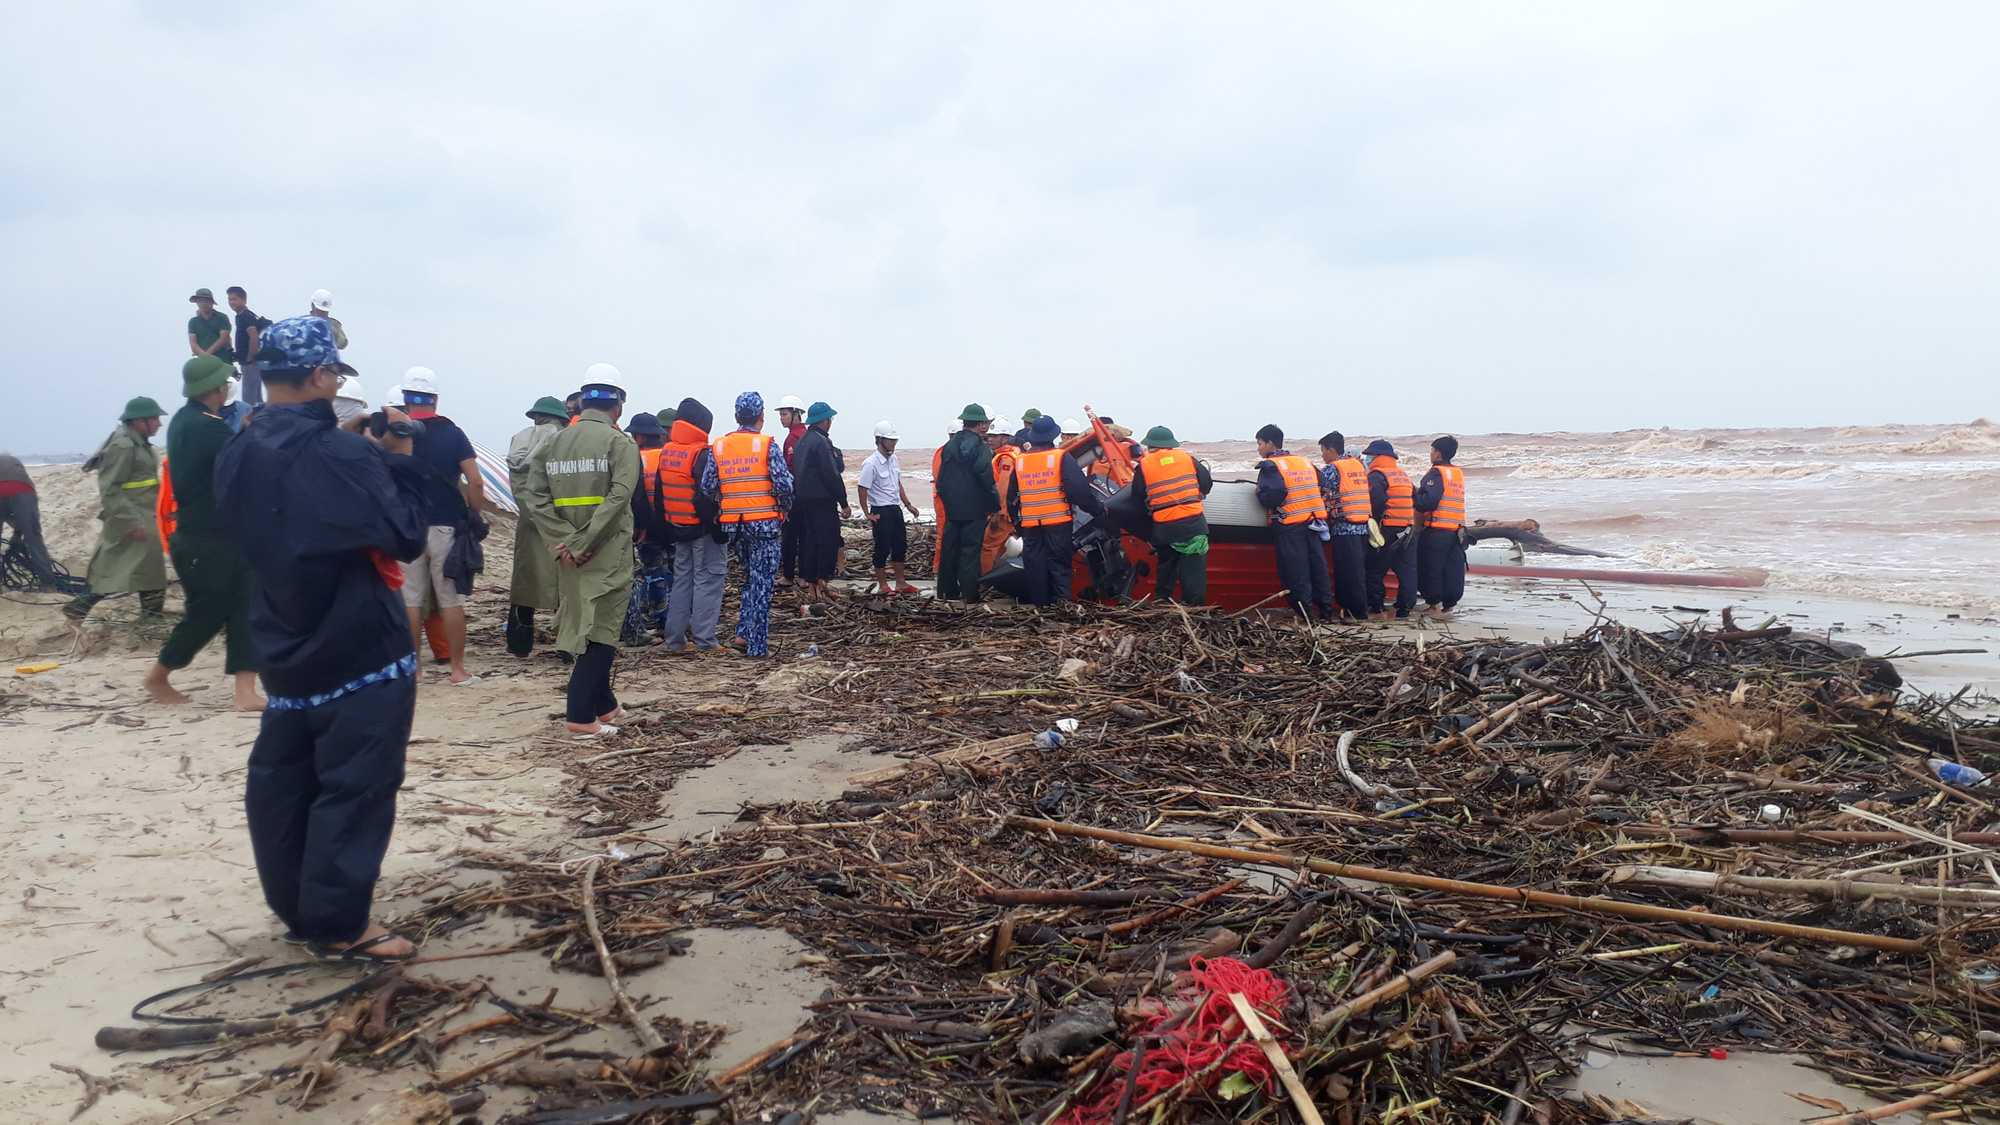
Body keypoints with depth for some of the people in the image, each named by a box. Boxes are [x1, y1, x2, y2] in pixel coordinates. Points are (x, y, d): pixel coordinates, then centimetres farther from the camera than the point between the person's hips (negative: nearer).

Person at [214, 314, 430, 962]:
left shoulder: (235, 458, 6)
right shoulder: (338, 454, -19)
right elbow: (405, 538, -17)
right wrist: (398, 461, -5)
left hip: (285, 653, 8)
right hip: (362, 653, -8)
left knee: (281, 783, 15)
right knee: (354, 788, 0)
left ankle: (296, 910, 28)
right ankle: (338, 927, 6)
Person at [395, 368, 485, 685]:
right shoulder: (452, 433, -1)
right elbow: (475, 483, -8)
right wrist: (474, 516, 5)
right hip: (446, 526, 0)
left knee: (410, 601, 7)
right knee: (451, 600, 5)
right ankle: (458, 669, 7)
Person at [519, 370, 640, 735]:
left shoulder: (554, 443, 8)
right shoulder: (620, 443, -8)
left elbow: (534, 496, -1)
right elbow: (619, 496, -21)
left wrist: (565, 540, -8)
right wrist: (584, 542, -17)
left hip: (568, 552, 6)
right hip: (608, 554, -6)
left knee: (582, 625, 17)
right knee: (600, 630, -1)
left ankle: (603, 704, 29)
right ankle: (581, 717, -4)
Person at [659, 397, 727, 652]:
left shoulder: (665, 452, 7)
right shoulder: (703, 454, -16)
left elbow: (660, 491, 12)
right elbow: (707, 496, -22)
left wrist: (667, 523, 18)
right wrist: (718, 526, -16)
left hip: (677, 526, 7)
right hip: (703, 528, -7)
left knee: (681, 579, 15)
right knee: (708, 579, 0)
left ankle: (675, 640, 18)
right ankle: (704, 640, -1)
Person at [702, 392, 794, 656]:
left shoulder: (719, 446, 5)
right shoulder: (767, 445, -7)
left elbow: (707, 487, 1)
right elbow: (784, 484, -13)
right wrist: (784, 508, 5)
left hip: (732, 523, 4)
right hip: (763, 522, -4)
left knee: (750, 578, 21)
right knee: (761, 582, 2)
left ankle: (743, 634, 14)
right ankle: (757, 645, 3)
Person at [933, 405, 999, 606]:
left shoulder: (949, 445, 9)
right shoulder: (980, 448, -13)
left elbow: (940, 478, 14)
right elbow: (987, 481, -15)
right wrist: (995, 508, -8)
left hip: (952, 509, 6)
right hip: (974, 510, -6)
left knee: (949, 549, 12)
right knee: (970, 552, -3)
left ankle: (946, 591, 19)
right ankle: (969, 596, -2)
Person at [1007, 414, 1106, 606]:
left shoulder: (1019, 462, 8)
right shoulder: (1062, 458, -6)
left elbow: (1012, 498, 15)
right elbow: (1079, 489, -10)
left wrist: (1017, 521, 27)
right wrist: (1096, 508, 1)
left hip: (1030, 525, 3)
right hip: (1058, 522, -3)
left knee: (1034, 565, 8)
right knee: (1059, 565, 1)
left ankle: (1039, 604, 10)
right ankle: (1061, 603, -5)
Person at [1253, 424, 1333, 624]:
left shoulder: (1271, 466, -7)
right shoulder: (1305, 462, 16)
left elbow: (1272, 496, -20)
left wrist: (1260, 493, -1)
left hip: (1289, 527, -7)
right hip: (1313, 523, 7)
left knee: (1295, 571, -3)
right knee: (1317, 566, 10)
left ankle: (1305, 612, -4)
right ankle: (1326, 611, 12)